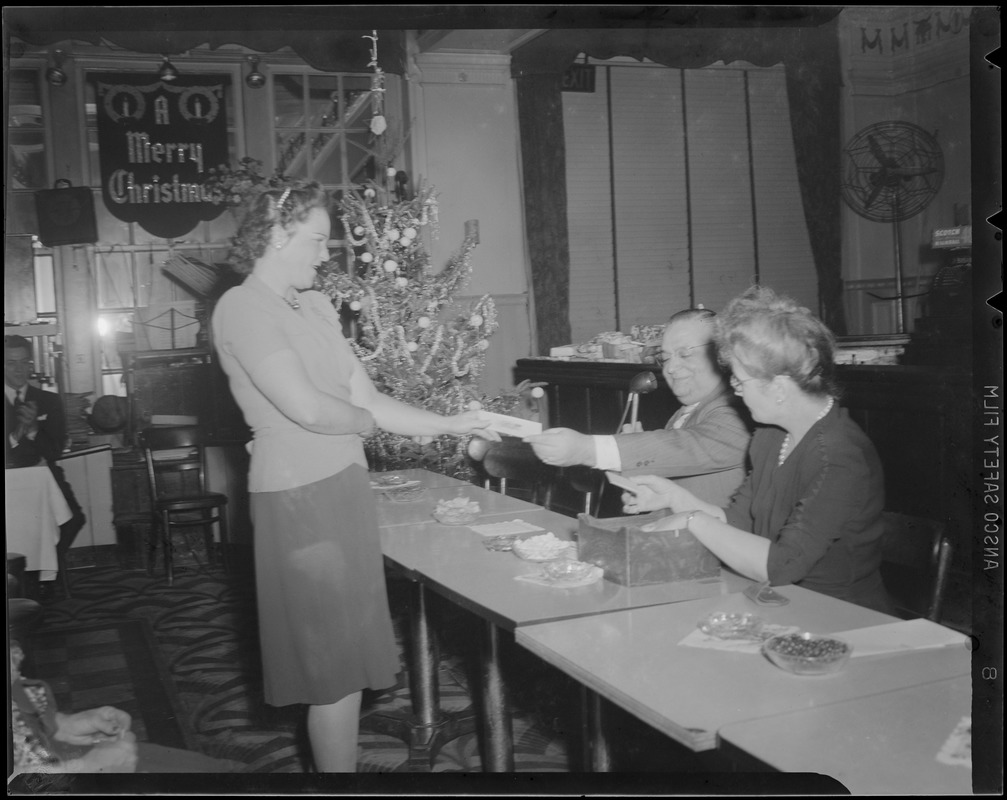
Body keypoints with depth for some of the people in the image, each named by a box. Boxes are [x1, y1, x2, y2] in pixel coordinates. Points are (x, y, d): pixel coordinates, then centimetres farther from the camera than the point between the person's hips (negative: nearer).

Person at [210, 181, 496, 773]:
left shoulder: (316, 306, 14)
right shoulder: (243, 308, -11)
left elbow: (365, 397, 12)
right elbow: (307, 408, -19)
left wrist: (447, 425, 5)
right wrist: (369, 422, -1)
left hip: (345, 486, 8)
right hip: (300, 496, -8)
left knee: (349, 657, 14)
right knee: (337, 665, 0)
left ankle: (340, 760, 27)